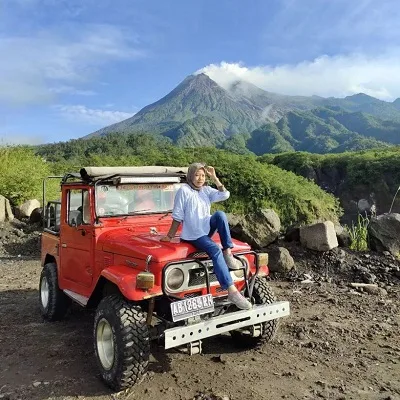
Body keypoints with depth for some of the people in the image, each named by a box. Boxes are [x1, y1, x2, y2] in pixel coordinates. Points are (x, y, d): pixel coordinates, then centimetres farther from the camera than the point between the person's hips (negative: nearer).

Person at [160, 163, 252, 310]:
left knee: (220, 214, -24)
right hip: (194, 235, -6)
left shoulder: (207, 190, 11)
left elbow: (225, 195, -6)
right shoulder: (184, 190, -9)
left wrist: (214, 178, -8)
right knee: (216, 250, -32)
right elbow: (177, 217, -8)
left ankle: (228, 254, -21)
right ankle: (232, 292, -37)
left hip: (207, 229, 6)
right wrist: (169, 236, -9)